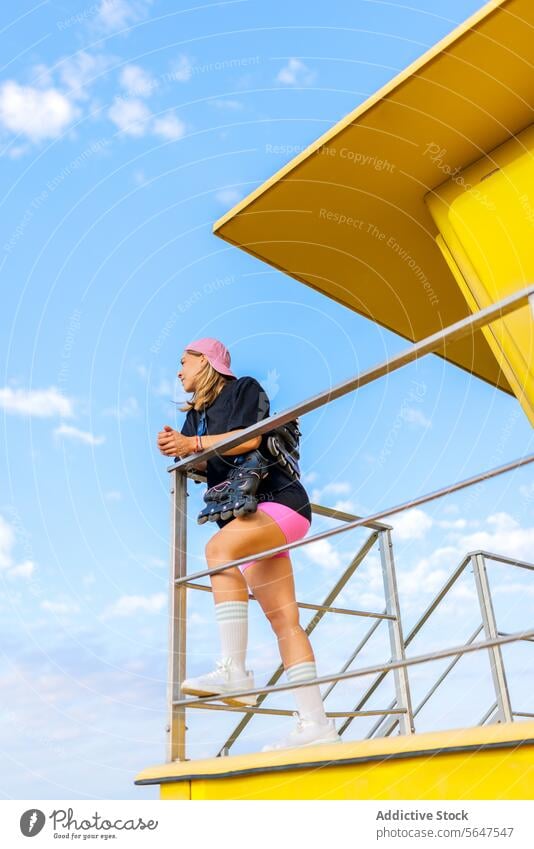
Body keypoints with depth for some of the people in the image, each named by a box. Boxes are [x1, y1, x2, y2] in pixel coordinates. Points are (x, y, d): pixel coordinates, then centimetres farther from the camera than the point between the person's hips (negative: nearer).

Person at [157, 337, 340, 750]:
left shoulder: (244, 389, 2)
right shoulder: (196, 414, 21)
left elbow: (250, 438, -14)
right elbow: (201, 465, 8)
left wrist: (194, 443, -16)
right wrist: (176, 447, -11)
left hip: (279, 500, -7)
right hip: (250, 515, 7)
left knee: (218, 547, -35)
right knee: (284, 621, -1)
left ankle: (235, 671, -38)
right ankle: (315, 724, -3)